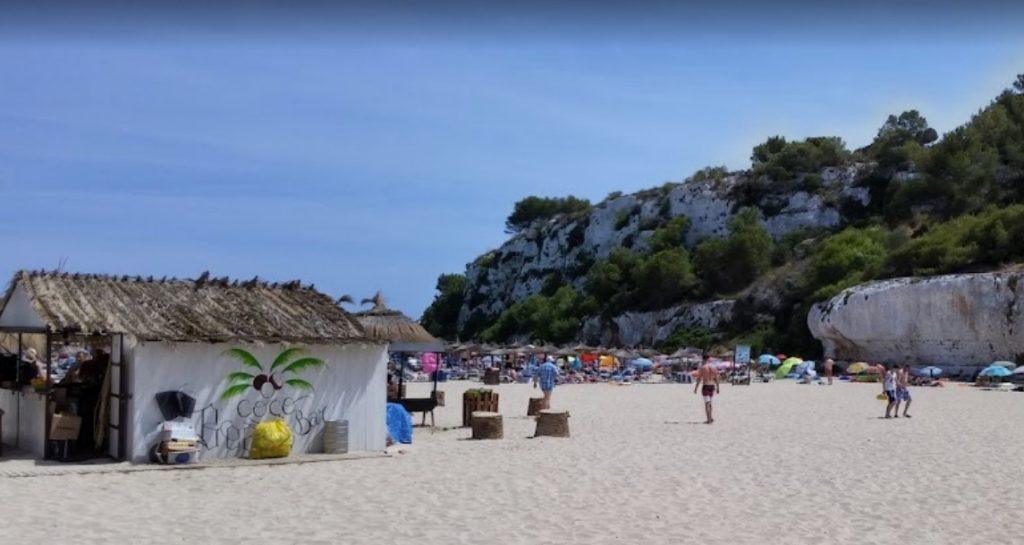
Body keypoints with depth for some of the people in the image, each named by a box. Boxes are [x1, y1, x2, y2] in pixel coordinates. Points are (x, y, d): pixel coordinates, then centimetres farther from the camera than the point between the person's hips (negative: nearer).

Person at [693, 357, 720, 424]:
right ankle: (711, 417, 19)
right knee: (709, 403, 19)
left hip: (705, 386, -5)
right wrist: (718, 388, 15)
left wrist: (695, 388, -4)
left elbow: (699, 379, -8)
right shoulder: (714, 368, 6)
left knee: (707, 403, -4)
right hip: (712, 386, 5)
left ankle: (709, 419, -7)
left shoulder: (702, 368, -7)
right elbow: (716, 379, 8)